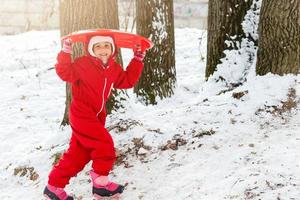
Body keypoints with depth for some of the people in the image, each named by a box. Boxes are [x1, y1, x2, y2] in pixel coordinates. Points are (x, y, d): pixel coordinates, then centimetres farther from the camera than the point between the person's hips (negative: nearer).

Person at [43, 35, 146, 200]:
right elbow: (65, 73, -21)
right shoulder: (84, 64, -13)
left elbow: (127, 81, 16)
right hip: (81, 115, -8)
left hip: (96, 117, 8)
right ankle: (101, 183, 0)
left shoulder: (114, 69, 8)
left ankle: (54, 187, 19)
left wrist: (137, 61, 11)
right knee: (105, 145, -14)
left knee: (78, 154, 10)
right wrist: (65, 53, -34)